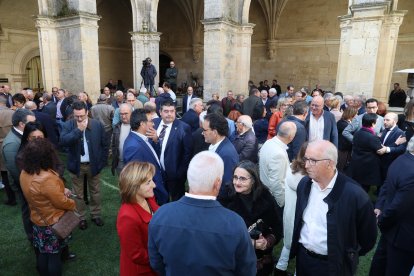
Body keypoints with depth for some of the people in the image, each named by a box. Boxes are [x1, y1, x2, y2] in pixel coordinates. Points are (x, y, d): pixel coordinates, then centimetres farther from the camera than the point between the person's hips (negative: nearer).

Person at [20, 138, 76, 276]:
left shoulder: (24, 173, -8)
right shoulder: (47, 178, -35)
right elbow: (61, 202, -24)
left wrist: (61, 190, 1)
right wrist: (73, 204, -5)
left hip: (37, 220, 7)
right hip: (53, 223, -7)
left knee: (42, 253, 24)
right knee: (54, 255, 13)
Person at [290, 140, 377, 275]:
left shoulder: (355, 194, -23)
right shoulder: (304, 184, -7)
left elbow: (367, 237, -9)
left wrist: (347, 257, 3)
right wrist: (295, 247, 10)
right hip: (302, 257, 4)